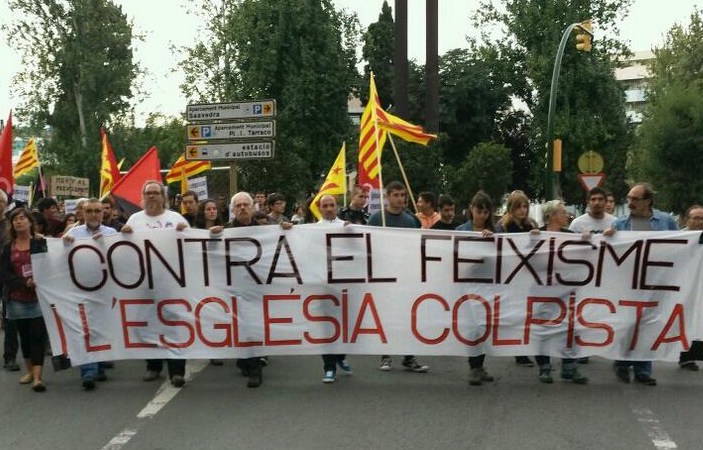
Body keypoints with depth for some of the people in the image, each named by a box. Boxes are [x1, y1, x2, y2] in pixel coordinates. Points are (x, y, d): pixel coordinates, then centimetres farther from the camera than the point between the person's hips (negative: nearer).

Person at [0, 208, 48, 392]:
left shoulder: (41, 242, -1)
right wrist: (25, 282, -17)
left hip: (39, 297, -3)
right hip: (18, 299, 4)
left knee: (38, 336, -8)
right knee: (24, 335, 12)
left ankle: (37, 377, -11)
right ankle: (30, 371, 28)